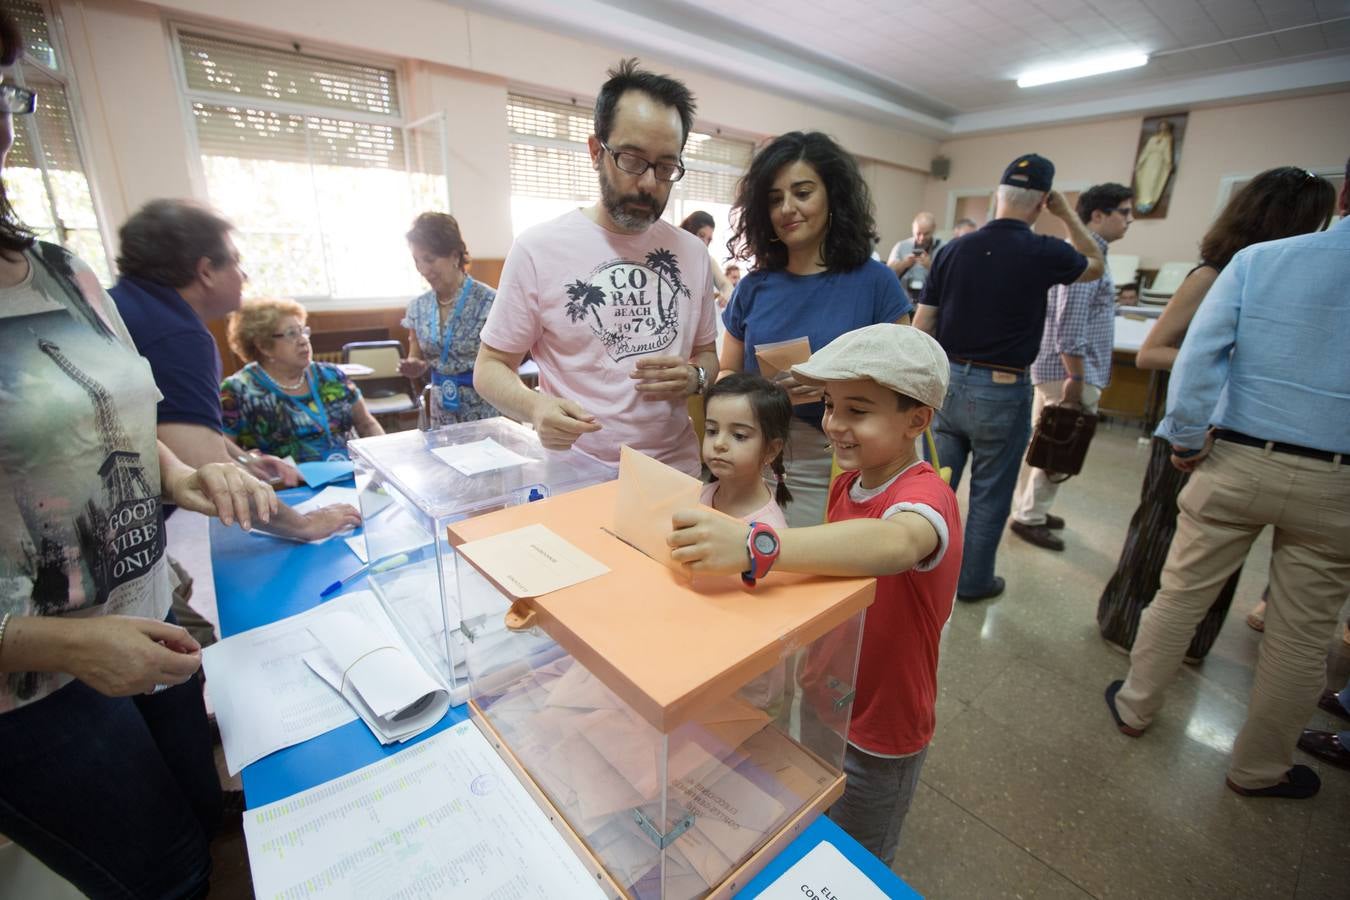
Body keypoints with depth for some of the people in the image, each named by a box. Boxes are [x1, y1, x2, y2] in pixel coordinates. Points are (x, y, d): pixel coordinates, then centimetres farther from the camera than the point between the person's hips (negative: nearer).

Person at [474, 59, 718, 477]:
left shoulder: (693, 252, 3)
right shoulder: (538, 248, -8)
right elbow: (490, 367, -3)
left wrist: (694, 376, -10)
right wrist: (533, 405, -24)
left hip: (676, 475, 3)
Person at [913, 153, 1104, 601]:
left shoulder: (953, 250, 0)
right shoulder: (1043, 253, -7)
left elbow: (921, 325, 1)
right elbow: (1096, 265, 17)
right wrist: (1068, 214, 20)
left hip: (948, 381, 3)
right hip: (1001, 391, -3)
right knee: (989, 496, 11)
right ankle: (974, 581, 25)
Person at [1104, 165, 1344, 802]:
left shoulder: (1257, 259, -5)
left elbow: (1197, 355, -11)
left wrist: (1187, 440, -1)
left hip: (1236, 461, 0)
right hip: (1332, 486, 1)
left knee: (1181, 593, 13)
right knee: (1302, 632, 14)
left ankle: (1135, 707, 30)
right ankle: (1258, 768, 30)